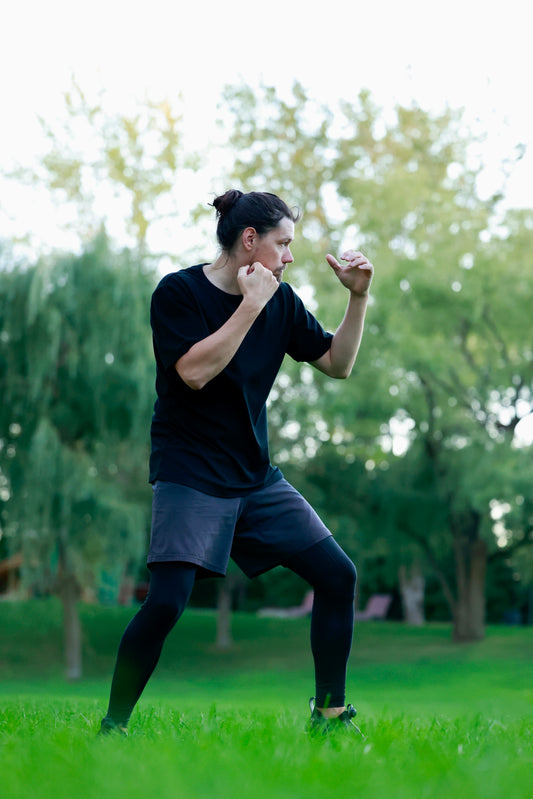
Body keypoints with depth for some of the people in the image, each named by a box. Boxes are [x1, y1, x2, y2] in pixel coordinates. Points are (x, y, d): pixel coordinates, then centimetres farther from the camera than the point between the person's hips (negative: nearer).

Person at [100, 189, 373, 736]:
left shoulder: (279, 301, 7)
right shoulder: (178, 292, -8)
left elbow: (337, 364, 12)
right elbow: (195, 371, -22)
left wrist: (358, 297, 0)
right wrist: (251, 305, -20)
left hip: (257, 478, 6)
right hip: (191, 476, -6)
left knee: (338, 576, 0)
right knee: (167, 601, -19)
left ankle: (330, 712, 14)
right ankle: (113, 726, 0)